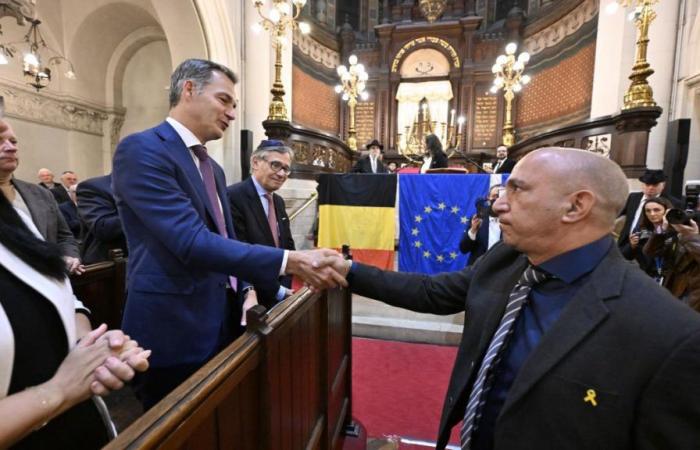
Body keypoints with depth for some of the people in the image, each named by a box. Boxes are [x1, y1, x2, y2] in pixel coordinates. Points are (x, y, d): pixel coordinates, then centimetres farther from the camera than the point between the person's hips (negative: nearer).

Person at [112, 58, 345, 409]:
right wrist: (290, 262, -30)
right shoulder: (141, 150, -15)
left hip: (220, 326, 9)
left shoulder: (213, 168, 14)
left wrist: (246, 288, 4)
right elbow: (192, 242, -26)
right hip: (173, 332, -8)